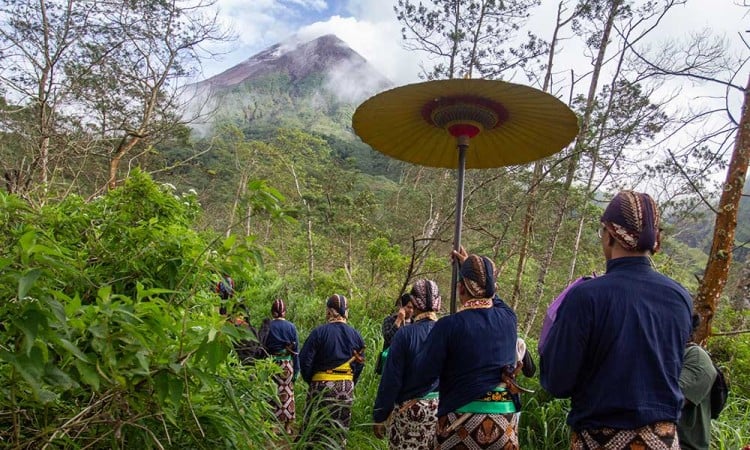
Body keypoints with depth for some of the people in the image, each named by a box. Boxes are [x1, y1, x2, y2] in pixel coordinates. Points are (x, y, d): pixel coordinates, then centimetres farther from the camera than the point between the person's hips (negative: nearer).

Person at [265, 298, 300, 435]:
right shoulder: (291, 327, -1)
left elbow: (262, 348, -3)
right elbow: (296, 350, 1)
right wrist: (296, 369, 6)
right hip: (287, 364, 1)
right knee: (288, 395, 10)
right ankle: (288, 426, 14)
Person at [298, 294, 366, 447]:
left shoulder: (319, 332, -11)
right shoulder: (356, 335, 1)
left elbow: (305, 359, -10)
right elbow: (360, 363, 6)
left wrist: (310, 380, 5)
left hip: (322, 385, -3)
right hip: (346, 386, 4)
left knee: (314, 428, 7)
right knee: (340, 431, 13)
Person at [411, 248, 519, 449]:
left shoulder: (449, 325, -14)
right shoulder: (508, 318, 0)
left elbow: (423, 376, -9)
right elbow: (493, 300, 25)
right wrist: (470, 266, 36)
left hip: (462, 421, -4)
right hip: (504, 422, 4)